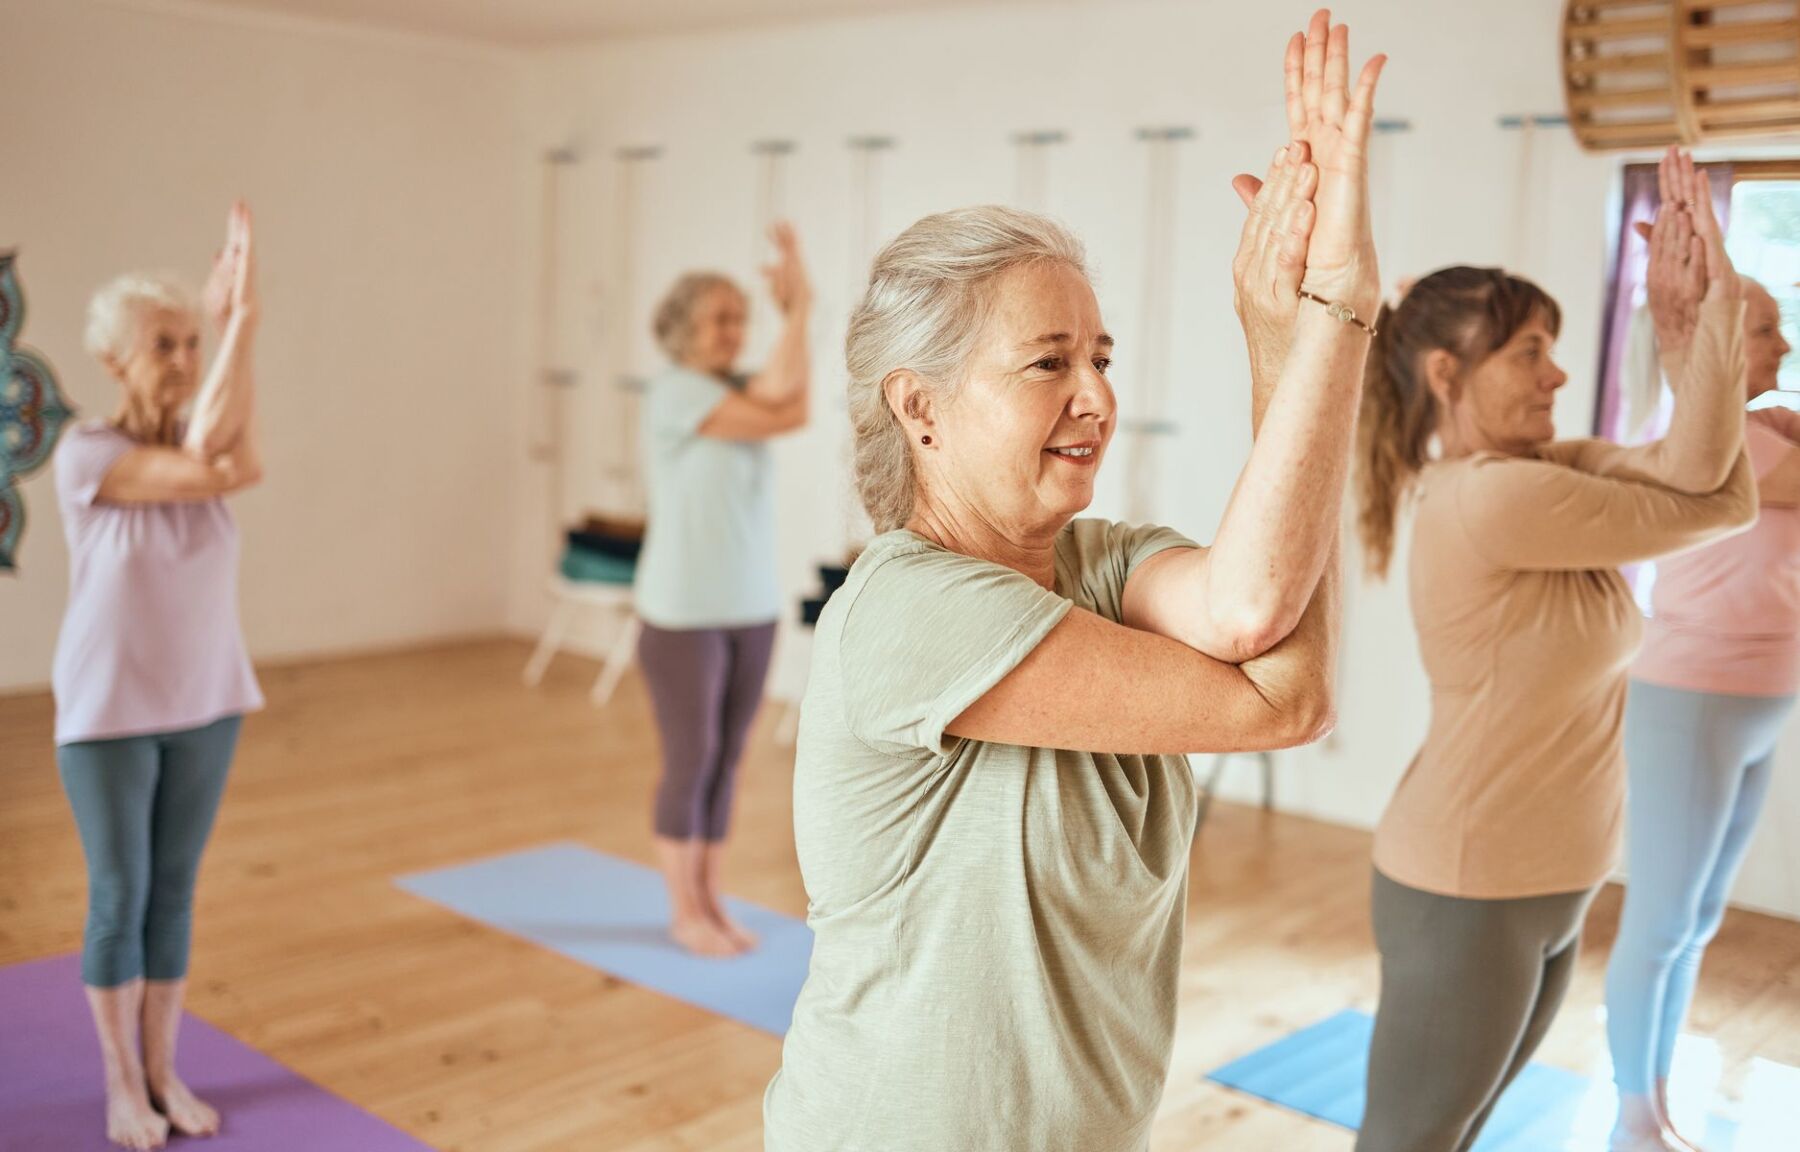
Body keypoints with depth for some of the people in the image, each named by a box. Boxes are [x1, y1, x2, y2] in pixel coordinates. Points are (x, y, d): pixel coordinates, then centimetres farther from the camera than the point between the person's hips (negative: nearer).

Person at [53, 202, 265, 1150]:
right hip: (109, 715, -4)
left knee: (174, 892, 13)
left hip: (208, 707, 5)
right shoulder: (85, 454, -14)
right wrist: (242, 319, -29)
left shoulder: (198, 443, 0)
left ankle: (163, 1071, 26)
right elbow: (200, 471, -30)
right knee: (120, 897, 6)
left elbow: (245, 467, -24)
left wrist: (237, 324, -30)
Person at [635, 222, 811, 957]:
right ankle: (685, 914, 16)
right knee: (690, 763, 3)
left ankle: (710, 902, 24)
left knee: (726, 761, 12)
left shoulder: (742, 388, 8)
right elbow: (773, 419, -25)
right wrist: (798, 312, -19)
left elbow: (793, 407, -15)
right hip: (684, 613, -7)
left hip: (753, 609, 7)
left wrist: (795, 312, -21)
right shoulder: (675, 393, -13)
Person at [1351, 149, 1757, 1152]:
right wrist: (1710, 316, -11)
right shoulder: (1493, 497, -24)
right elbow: (1719, 504, -15)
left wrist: (1693, 330, -17)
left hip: (1547, 884, 9)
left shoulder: (1538, 470, 5)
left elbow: (1684, 472, -9)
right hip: (1469, 889, -9)